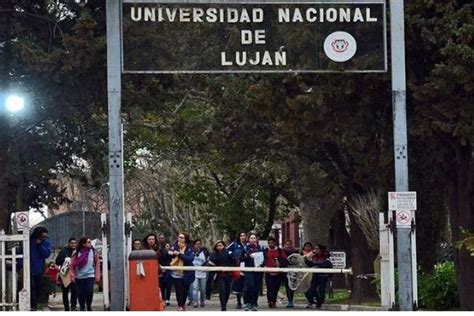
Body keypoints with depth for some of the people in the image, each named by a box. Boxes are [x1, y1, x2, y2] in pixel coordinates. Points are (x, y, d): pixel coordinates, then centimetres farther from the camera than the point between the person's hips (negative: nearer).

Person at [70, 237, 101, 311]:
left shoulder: (93, 252, 1)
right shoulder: (76, 253, 0)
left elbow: (97, 264, 5)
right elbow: (72, 265, 4)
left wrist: (97, 276, 1)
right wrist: (72, 275, -1)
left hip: (90, 276, -1)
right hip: (79, 277, 1)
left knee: (89, 292, -12)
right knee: (80, 294, 3)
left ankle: (89, 306, 10)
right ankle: (82, 308, 17)